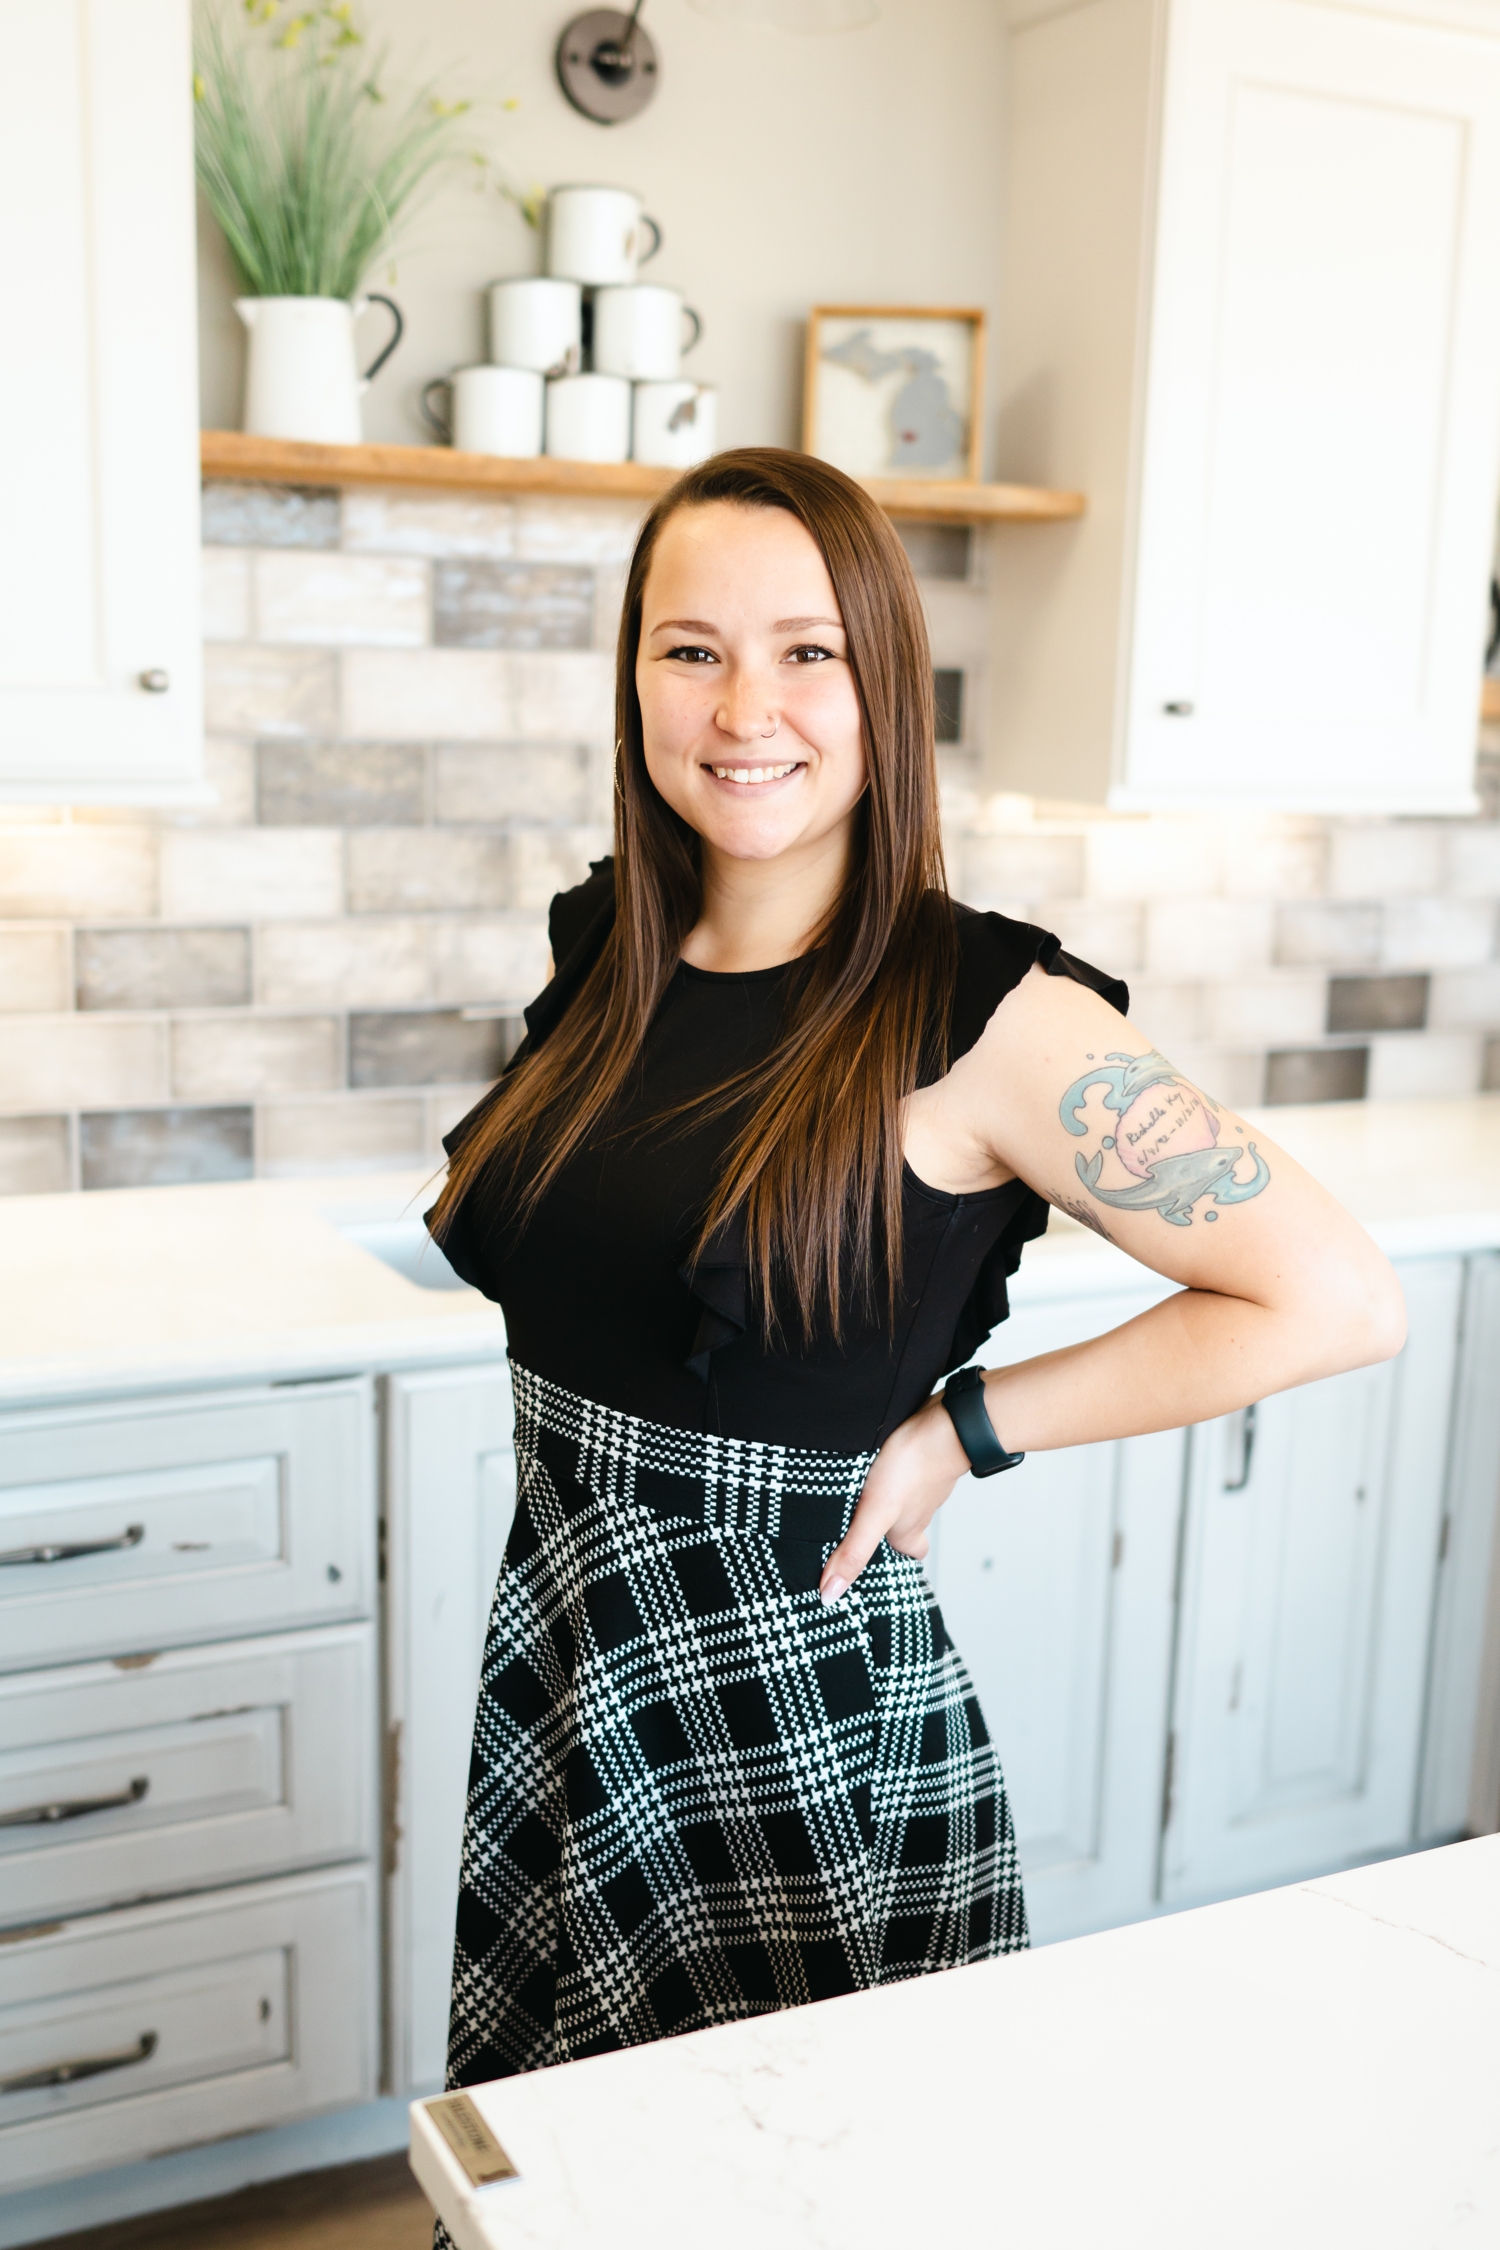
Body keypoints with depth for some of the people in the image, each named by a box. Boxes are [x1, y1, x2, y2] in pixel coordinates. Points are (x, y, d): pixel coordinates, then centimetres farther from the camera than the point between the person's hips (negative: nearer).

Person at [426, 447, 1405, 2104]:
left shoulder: (982, 1015, -17)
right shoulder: (602, 957, 0)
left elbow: (1337, 1299, -18)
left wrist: (965, 1429, -15)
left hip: (795, 1704, -5)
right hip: (555, 1658, 6)